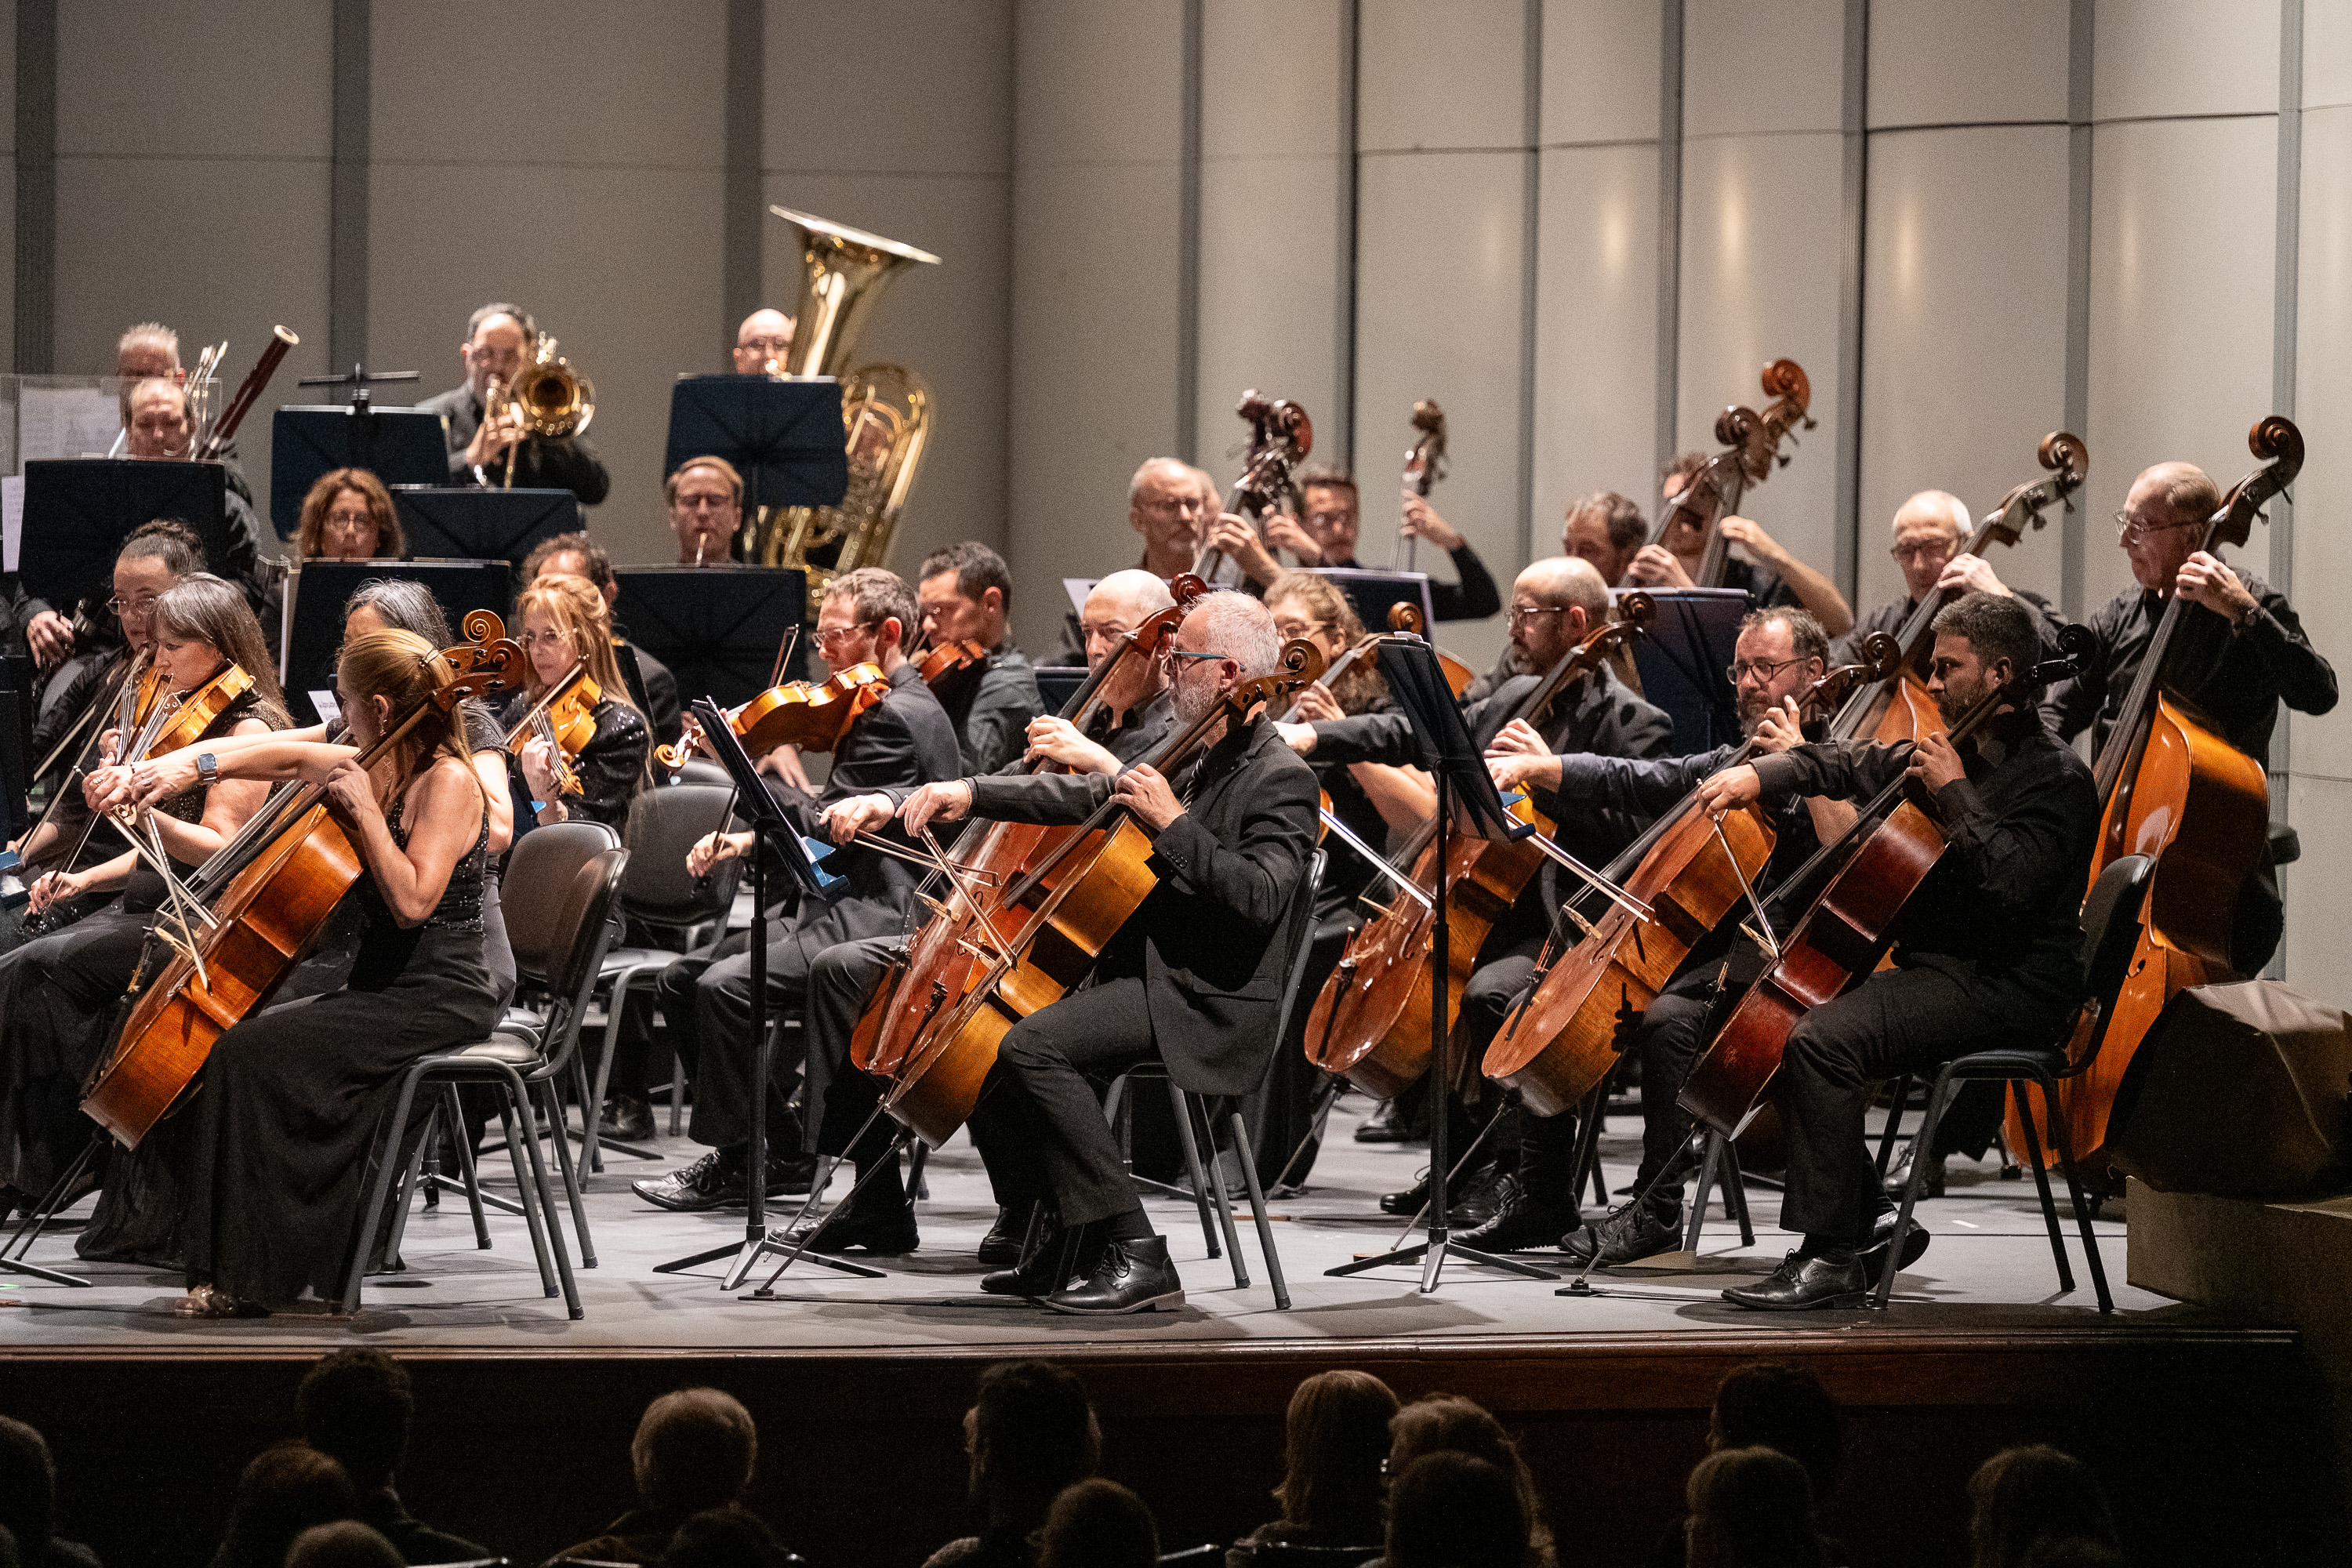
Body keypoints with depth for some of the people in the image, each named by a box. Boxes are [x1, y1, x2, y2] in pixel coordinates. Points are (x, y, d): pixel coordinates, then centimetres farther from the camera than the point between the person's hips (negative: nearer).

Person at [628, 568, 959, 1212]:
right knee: (682, 978, 6)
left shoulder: (900, 717, -14)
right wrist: (753, 839, 6)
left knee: (725, 985, -25)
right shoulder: (881, 707, 19)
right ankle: (782, 1151, 7)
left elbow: (829, 828, -20)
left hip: (877, 916, -11)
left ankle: (732, 1160, -12)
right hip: (840, 905, 11)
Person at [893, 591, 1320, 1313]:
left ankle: (1136, 1254, -26)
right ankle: (1061, 1244, 9)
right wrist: (972, 793, 11)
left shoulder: (1280, 779, -13)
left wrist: (1172, 823, -24)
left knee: (1030, 1045, -27)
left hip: (1209, 1003, -10)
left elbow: (1260, 896, -26)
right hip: (1143, 970, 10)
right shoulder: (1190, 760, 16)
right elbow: (1088, 797, 21)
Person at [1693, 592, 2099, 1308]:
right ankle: (1869, 1225, 10)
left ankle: (1830, 1256, -25)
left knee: (1822, 1040, -27)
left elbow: (2011, 882, -25)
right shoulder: (1948, 752, 16)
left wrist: (1954, 792, -17)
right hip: (1936, 966, 10)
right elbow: (1847, 767, 25)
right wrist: (1759, 774, 7)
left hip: (2010, 985, -10)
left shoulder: (2056, 778, -11)